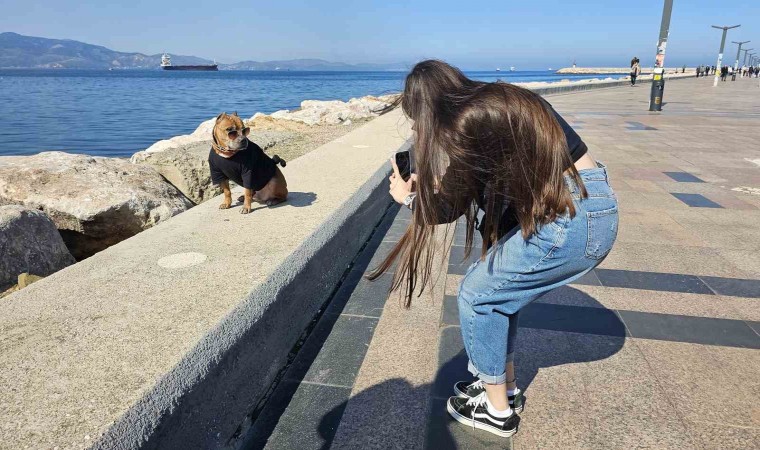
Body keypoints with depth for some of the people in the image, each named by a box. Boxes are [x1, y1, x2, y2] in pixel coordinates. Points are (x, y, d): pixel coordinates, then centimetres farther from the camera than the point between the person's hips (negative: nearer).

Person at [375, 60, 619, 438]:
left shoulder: (466, 121, -15)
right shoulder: (489, 102, 13)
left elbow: (449, 208, -5)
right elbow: (474, 187, 21)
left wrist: (407, 197, 12)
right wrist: (426, 183, 27)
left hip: (570, 218, -9)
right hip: (584, 205, 9)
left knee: (476, 295, 4)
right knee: (498, 287, 19)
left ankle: (498, 410, 22)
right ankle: (505, 387, 36)